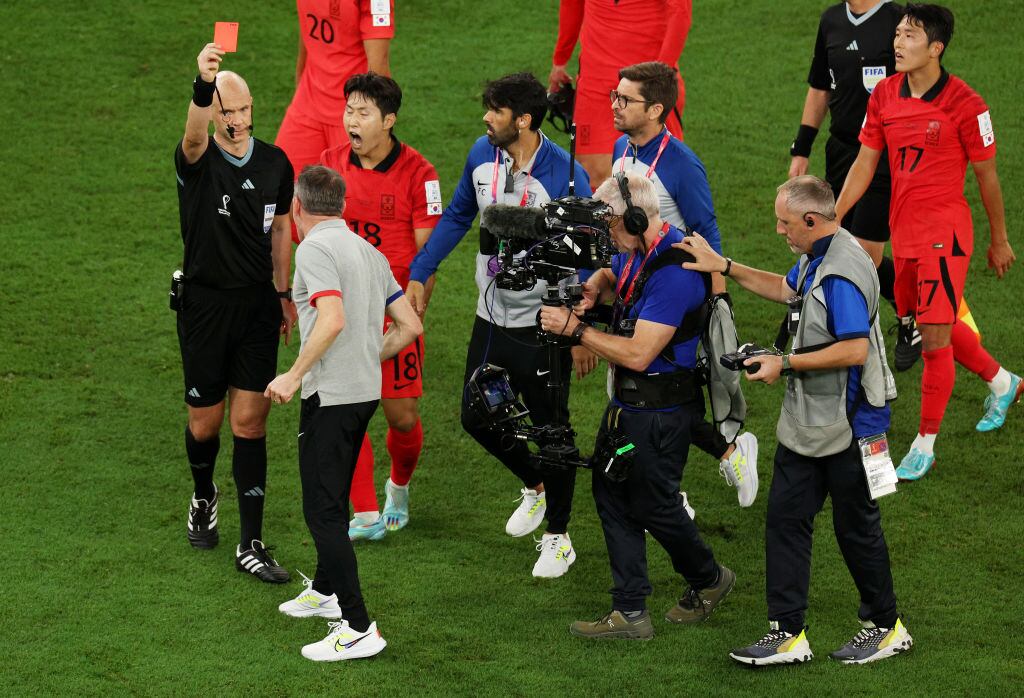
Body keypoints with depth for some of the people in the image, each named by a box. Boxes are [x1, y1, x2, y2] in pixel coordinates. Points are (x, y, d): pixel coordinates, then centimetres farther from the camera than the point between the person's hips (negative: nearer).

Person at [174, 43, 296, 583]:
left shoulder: (274, 163, 1)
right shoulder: (198, 160, -12)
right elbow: (193, 133, -37)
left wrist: (285, 294, 16)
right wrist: (203, 82, -57)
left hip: (258, 306, 2)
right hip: (205, 305, -2)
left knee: (250, 422, -1)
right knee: (204, 423, 9)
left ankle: (251, 544, 2)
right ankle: (204, 498, 41)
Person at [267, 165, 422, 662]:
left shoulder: (315, 248, -13)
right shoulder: (368, 251, 13)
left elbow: (333, 320, -26)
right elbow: (409, 326, 13)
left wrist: (295, 374, -21)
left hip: (331, 396, -9)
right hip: (365, 392, 9)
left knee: (323, 510, -7)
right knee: (333, 499, 26)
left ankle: (358, 628, -11)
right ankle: (325, 591, 44)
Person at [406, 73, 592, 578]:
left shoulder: (565, 177, -22)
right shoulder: (483, 154, -4)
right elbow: (457, 216, 12)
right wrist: (419, 274, 7)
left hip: (543, 323, -6)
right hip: (492, 316, 6)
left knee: (550, 428, 5)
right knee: (476, 417, 12)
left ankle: (558, 537, 21)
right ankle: (535, 486, 39)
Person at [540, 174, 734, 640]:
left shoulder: (673, 272, -27)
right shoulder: (636, 252, 3)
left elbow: (638, 354, -30)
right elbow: (611, 276, 29)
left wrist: (575, 330, -24)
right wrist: (593, 288, 4)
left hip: (660, 409, -10)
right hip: (627, 402, 10)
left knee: (653, 505, 5)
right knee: (611, 493, 10)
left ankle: (708, 579, 32)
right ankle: (630, 613, 15)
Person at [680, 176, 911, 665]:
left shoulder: (842, 273, -25)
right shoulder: (817, 258, 7)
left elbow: (855, 350, -30)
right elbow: (785, 289, 26)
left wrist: (785, 364, -20)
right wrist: (724, 267, 16)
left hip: (848, 423, -10)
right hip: (806, 421, 10)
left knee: (856, 527, 6)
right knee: (785, 515, 8)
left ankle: (885, 627, 23)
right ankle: (788, 633, 13)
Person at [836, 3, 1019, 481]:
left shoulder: (965, 104, -14)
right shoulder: (884, 95, 1)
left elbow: (986, 176, -4)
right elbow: (865, 163, 8)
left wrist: (999, 241, 4)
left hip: (945, 233, -6)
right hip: (903, 232, 6)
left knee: (935, 338, -7)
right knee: (935, 328, 18)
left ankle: (925, 444, 7)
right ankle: (1001, 383, 44)